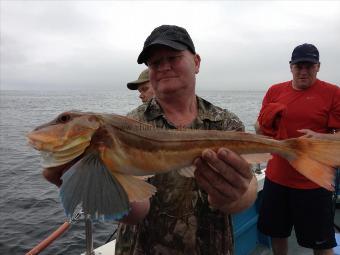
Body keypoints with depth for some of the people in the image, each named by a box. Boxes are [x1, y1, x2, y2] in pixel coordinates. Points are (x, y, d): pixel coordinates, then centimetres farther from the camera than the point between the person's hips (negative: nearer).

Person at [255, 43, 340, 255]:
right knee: (277, 233, 18)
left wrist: (319, 137, -26)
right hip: (276, 178, 3)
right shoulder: (275, 91, 5)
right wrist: (264, 123, -12)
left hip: (314, 182, -3)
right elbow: (259, 129, 10)